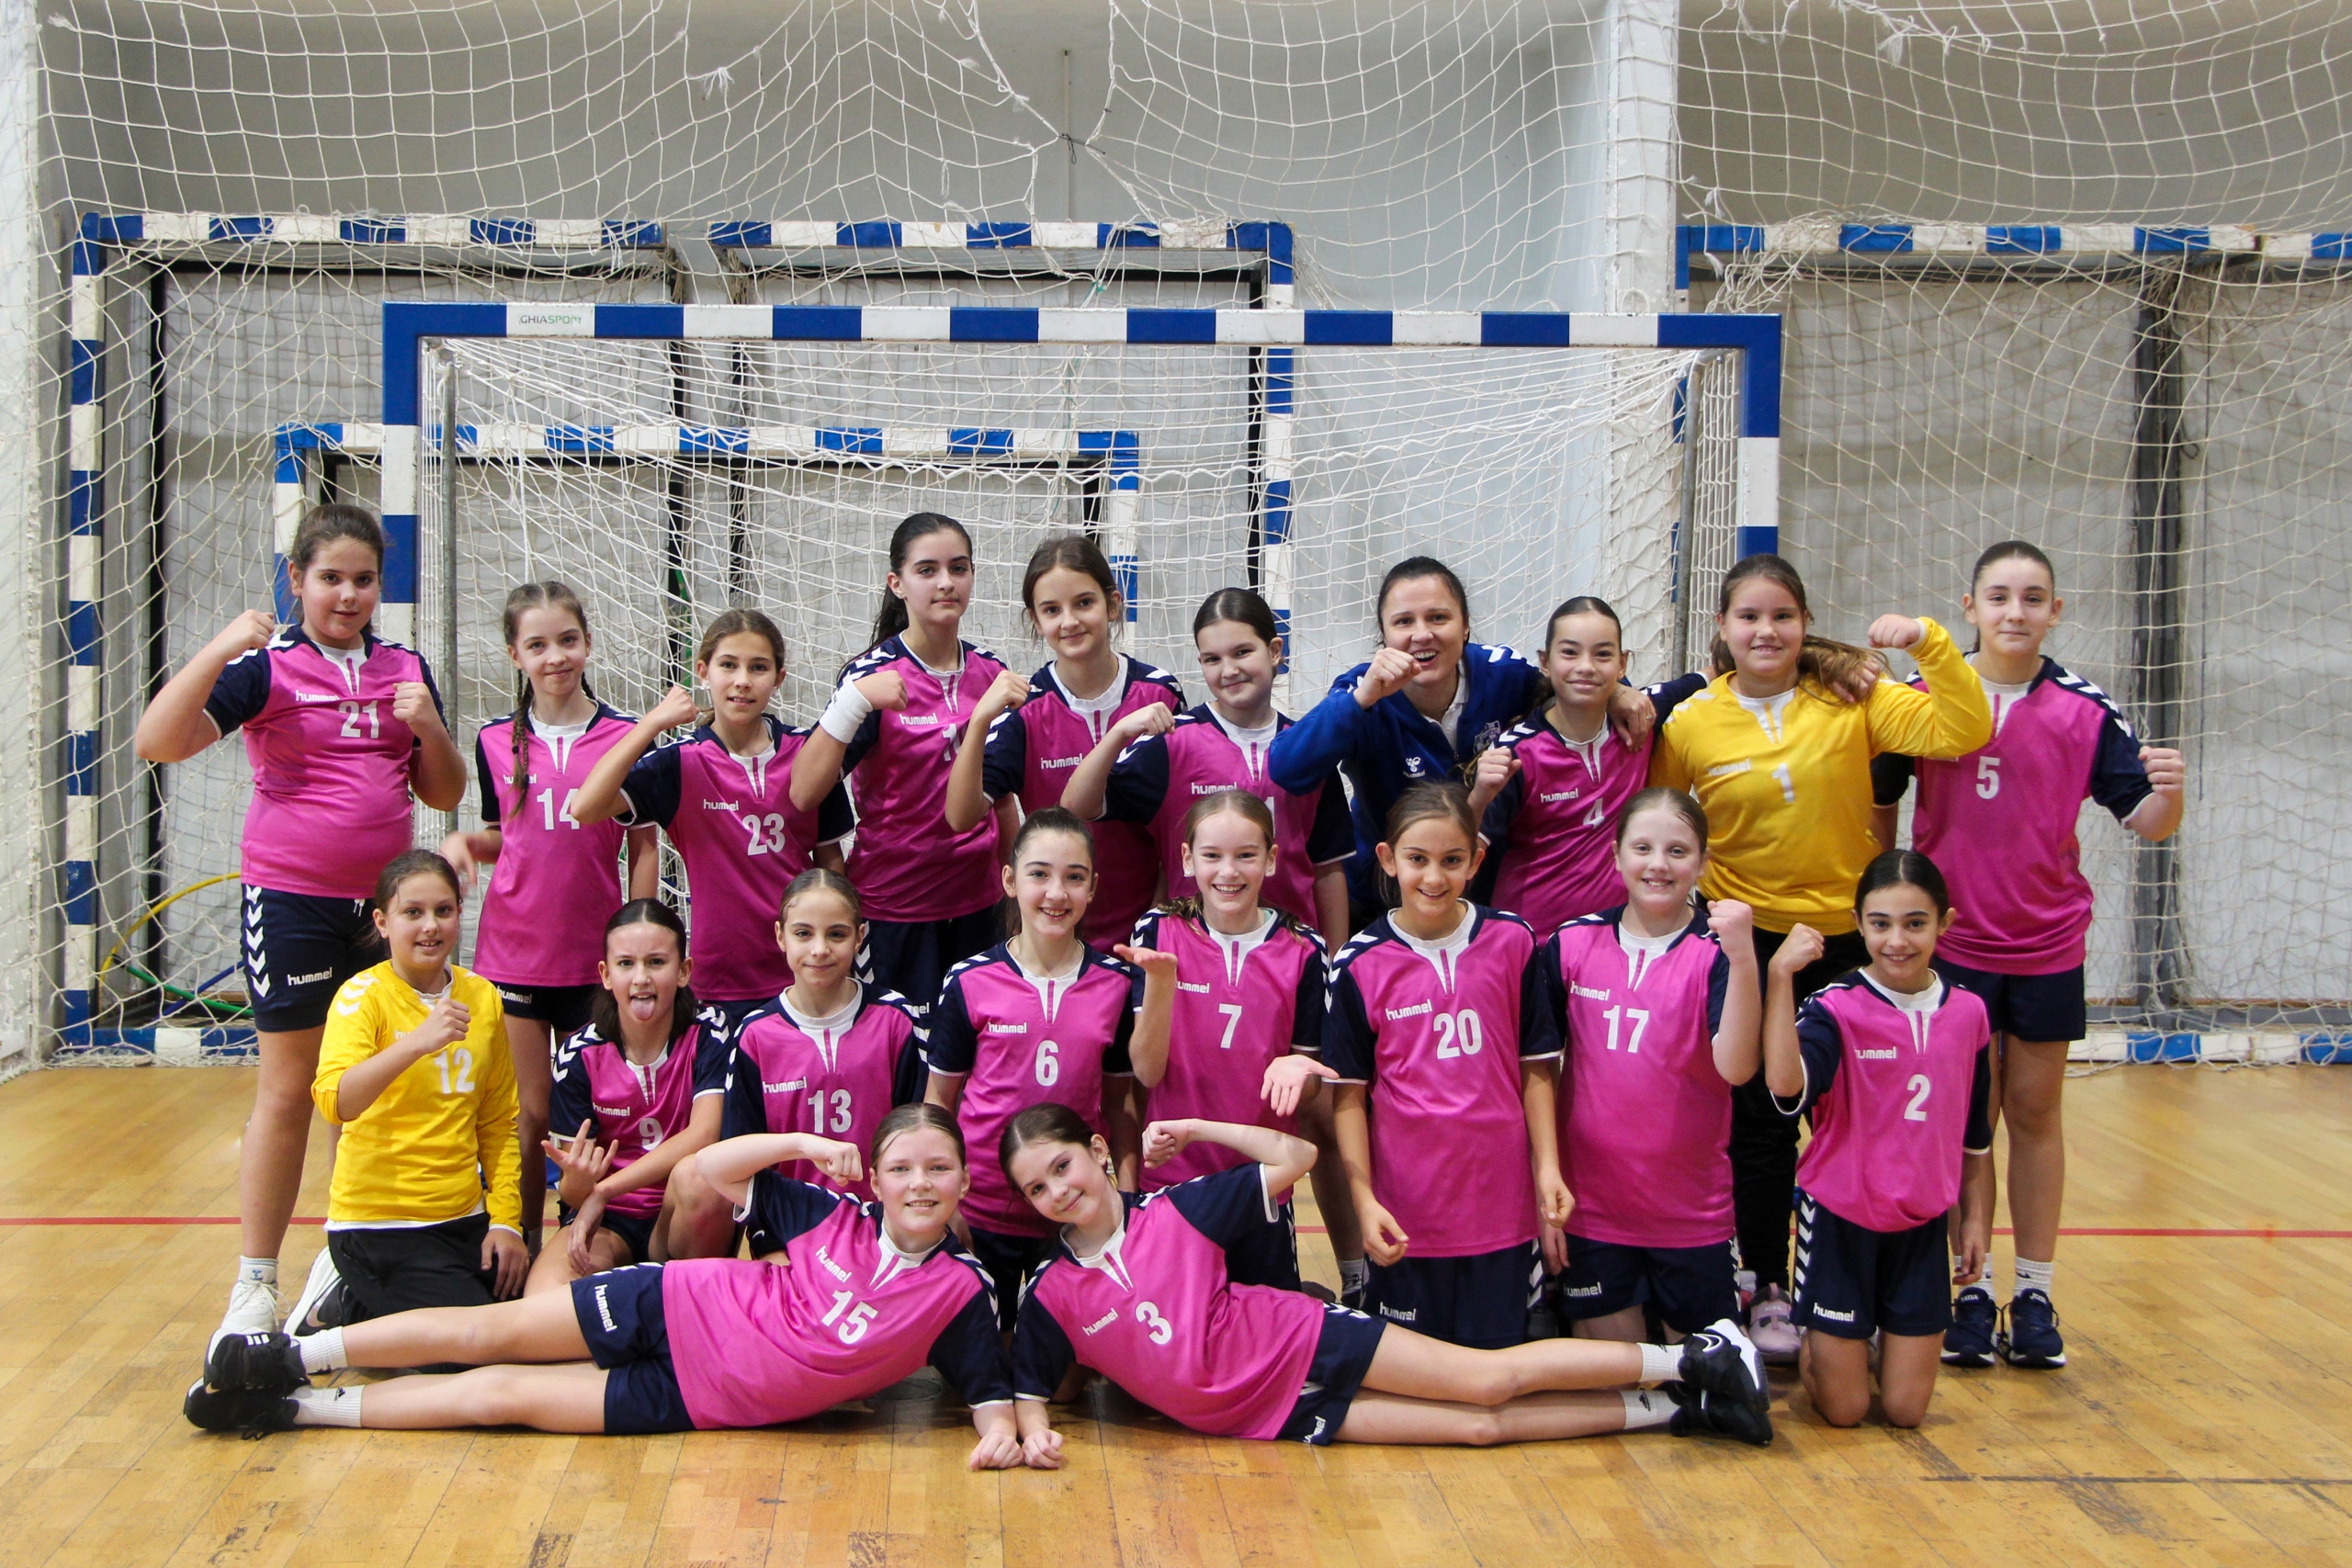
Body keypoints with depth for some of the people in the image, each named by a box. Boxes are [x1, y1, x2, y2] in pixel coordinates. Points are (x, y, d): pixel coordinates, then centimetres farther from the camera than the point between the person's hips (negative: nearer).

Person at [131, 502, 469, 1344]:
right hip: (292, 902, -4)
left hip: (382, 901, 4)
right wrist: (218, 649, -25)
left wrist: (428, 724, -7)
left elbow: (445, 795, 11)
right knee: (288, 1089, 0)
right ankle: (256, 1282, 11)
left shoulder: (404, 669, 8)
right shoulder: (266, 666, -5)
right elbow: (157, 741, -17)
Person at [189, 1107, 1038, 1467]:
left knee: (502, 1395, -5)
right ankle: (296, 1357, 13)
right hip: (679, 1308, 1)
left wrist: (999, 1434, -32)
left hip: (698, 1401, -1)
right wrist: (805, 1143, -15)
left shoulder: (961, 1292, -10)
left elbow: (990, 1388, -9)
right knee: (491, 1331, -5)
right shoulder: (840, 1217, -4)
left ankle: (305, 1409, 9)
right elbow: (714, 1167, 1)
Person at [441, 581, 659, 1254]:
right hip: (512, 952, 1)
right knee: (528, 1116, 5)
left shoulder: (625, 736, -3)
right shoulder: (496, 742, 3)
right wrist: (464, 843, -8)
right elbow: (502, 839, 13)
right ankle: (519, 1247, 18)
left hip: (595, 957, -1)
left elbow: (644, 847, 0)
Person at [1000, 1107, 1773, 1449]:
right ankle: (1666, 1411, 3)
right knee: (1481, 1425, -5)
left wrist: (1195, 1128, -7)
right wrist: (1034, 1430, -15)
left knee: (1490, 1379, -13)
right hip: (1268, 1414, 1)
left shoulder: (1178, 1209, -6)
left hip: (1298, 1341, -1)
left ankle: (1693, 1358, -1)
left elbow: (1294, 1156, -4)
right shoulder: (1049, 1296, -2)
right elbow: (1029, 1390, 6)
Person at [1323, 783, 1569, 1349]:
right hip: (1405, 1212, -1)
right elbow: (1348, 1094, -3)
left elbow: (1536, 1066, 4)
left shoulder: (1512, 942, -1)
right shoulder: (1360, 964, -6)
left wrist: (1548, 1166, -3)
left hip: (1500, 1204, 1)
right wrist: (1363, 1199, -8)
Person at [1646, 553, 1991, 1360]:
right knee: (1760, 1124, 6)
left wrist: (1931, 643, -24)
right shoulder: (1690, 722, -4)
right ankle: (1767, 1289, 20)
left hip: (1848, 937, 1)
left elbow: (1960, 732, -15)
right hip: (1747, 939, -1)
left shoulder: (1853, 698, -4)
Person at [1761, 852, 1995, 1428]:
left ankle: (1885, 1334, 35)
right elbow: (1785, 1083, -35)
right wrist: (1781, 976, -36)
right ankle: (1814, 1342, 33)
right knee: (1843, 1409, 2)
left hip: (1921, 1229, 4)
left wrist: (1976, 1219, 11)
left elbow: (1975, 1132, 11)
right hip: (1840, 1222, -3)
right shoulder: (1837, 1008, -14)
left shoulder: (1968, 1013, 0)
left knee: (1906, 1410, 5)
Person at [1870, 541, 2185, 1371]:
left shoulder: (2086, 710, -3)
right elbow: (1880, 805, 6)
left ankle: (2034, 1295, 19)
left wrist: (2168, 792, -24)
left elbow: (2147, 822, -3)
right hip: (1951, 943, -1)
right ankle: (1971, 1290, 14)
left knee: (2035, 1113, 9)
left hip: (2048, 946, 1)